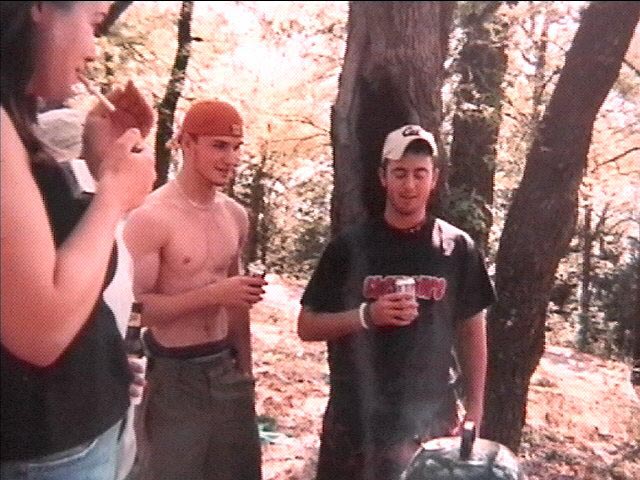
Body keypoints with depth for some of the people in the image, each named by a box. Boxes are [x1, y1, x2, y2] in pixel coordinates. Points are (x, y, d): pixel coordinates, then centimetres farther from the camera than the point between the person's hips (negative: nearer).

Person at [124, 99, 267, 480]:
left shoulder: (236, 215, 5)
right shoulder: (151, 218, -16)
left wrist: (245, 369, 16)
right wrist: (213, 294, -25)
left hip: (224, 368, 7)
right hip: (172, 375, -6)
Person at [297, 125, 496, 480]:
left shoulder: (457, 248, -1)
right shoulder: (350, 246, -4)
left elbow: (471, 331, 6)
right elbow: (307, 326, -2)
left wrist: (474, 410, 2)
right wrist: (366, 315, -18)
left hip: (431, 418, 1)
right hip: (356, 418, 0)